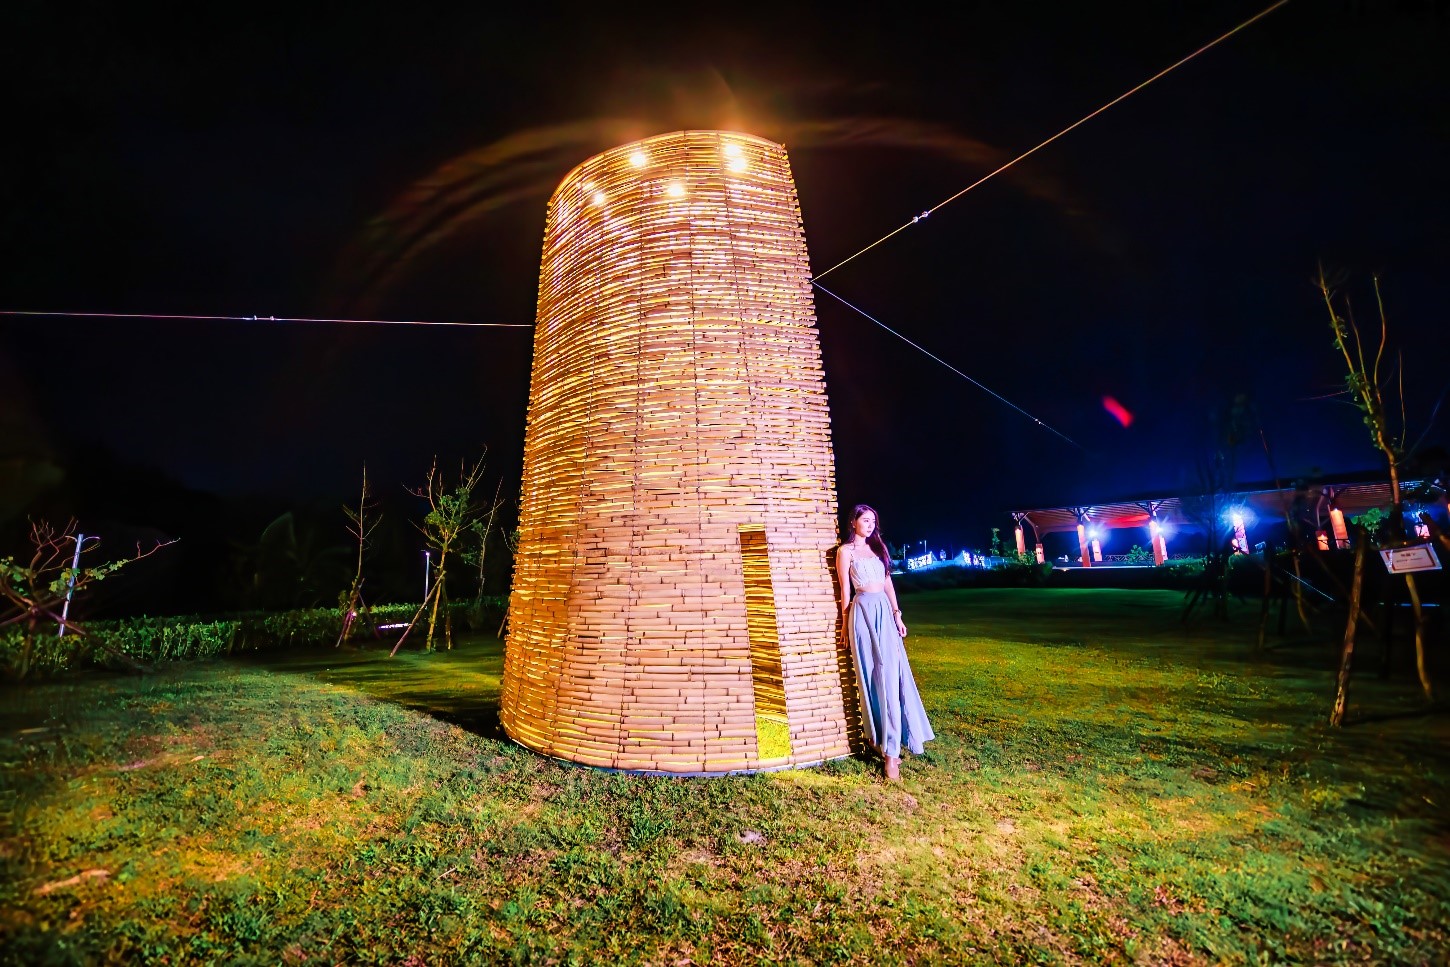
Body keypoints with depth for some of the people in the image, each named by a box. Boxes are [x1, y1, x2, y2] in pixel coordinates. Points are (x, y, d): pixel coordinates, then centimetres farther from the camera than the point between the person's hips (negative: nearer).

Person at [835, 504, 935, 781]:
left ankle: (888, 743, 15)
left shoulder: (877, 548, 16)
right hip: (864, 611, -6)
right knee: (875, 676, -3)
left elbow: (888, 582, 16)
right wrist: (846, 625, 0)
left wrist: (897, 615, 10)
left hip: (885, 612, 6)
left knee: (892, 674, 2)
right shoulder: (846, 551, -1)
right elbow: (845, 591, -1)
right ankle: (888, 749, 3)